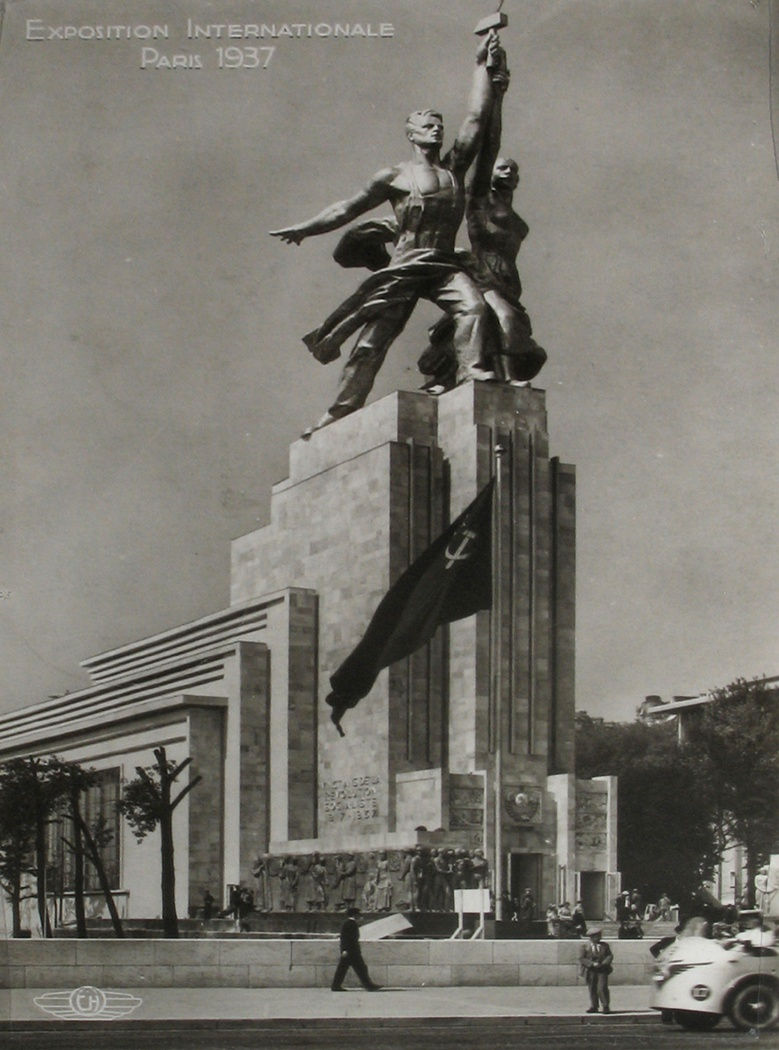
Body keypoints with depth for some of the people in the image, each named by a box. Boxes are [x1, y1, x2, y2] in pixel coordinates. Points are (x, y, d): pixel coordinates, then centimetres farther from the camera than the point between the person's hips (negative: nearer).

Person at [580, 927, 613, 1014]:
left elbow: (610, 955, 6)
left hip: (602, 970, 0)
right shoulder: (585, 947, 0)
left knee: (602, 988, -11)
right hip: (590, 971, 0)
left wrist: (604, 963, -12)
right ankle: (593, 1007, 18)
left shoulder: (604, 945, 8)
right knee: (592, 989, 6)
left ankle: (606, 1007, 0)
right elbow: (581, 958, -6)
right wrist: (592, 964, -17)